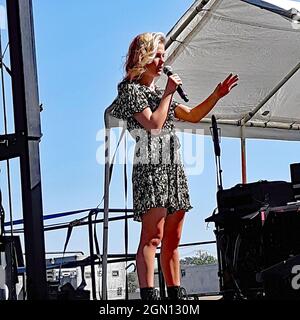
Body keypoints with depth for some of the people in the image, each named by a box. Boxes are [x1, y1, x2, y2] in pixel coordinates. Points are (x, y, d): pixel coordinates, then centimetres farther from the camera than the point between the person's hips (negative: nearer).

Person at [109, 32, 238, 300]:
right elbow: (153, 123, -13)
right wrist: (168, 94, -7)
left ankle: (175, 295, 8)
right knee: (153, 235, -17)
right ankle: (148, 295, -23)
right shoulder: (131, 90, 0)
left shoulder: (159, 93, 24)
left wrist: (217, 95, 18)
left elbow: (193, 115, 27)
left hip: (174, 169, 8)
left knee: (172, 240, 6)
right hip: (150, 169, -8)